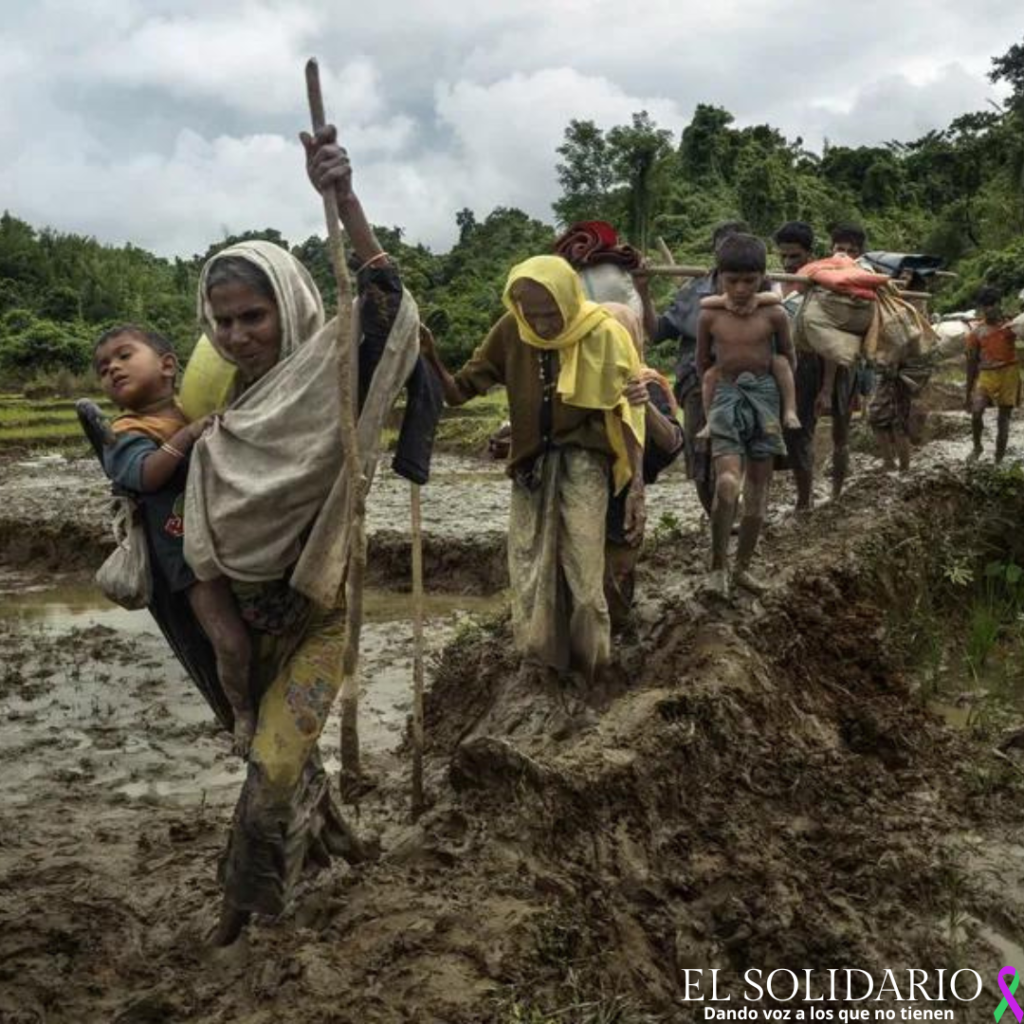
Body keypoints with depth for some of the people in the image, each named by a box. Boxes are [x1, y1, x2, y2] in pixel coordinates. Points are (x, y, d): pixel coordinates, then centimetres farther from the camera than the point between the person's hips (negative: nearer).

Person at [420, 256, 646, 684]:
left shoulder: (602, 334, -10)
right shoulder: (510, 331, -4)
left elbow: (628, 411, -7)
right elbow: (459, 392, 0)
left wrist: (637, 485, -14)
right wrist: (431, 361, -20)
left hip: (581, 460, -3)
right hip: (531, 463, 3)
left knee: (581, 568, -9)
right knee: (530, 569, 5)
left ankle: (588, 665, 10)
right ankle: (540, 661, 20)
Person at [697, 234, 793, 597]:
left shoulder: (773, 314, -6)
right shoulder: (710, 316, -5)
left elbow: (787, 358, 7)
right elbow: (702, 362, 9)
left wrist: (784, 399, 7)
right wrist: (727, 381, 10)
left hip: (764, 398, 2)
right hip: (726, 399, -2)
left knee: (758, 488, 7)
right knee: (727, 483, -20)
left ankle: (743, 567, 20)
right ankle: (718, 565, -5)